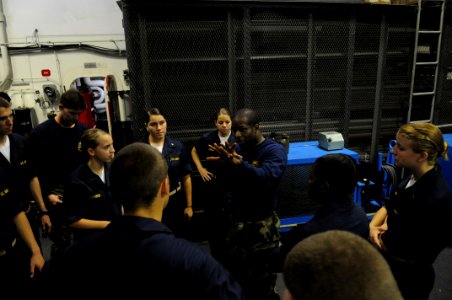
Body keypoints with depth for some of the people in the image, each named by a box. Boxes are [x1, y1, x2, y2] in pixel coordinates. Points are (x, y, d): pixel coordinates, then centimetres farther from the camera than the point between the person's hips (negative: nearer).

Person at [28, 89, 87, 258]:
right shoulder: (40, 133, -4)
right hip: (57, 192, -3)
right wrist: (47, 194, -12)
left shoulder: (83, 131, 6)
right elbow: (35, 169, -6)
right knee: (61, 239, 0)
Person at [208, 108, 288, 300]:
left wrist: (239, 164, -47)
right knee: (233, 278, 17)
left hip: (261, 225, -6)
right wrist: (225, 164, -18)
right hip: (236, 221, 6)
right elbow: (228, 182, 3)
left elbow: (267, 177, -31)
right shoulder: (239, 147, 7)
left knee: (262, 284, 4)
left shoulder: (274, 150, -12)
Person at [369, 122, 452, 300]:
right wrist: (373, 226, -10)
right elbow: (389, 206, 7)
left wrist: (384, 230, -9)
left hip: (408, 276, -7)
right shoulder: (414, 176, -5)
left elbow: (401, 248, -27)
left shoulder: (436, 199, -32)